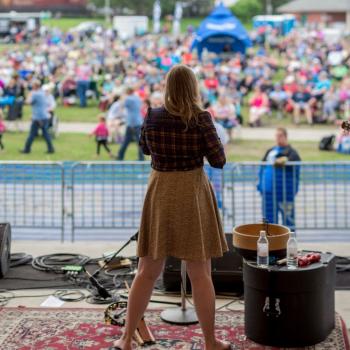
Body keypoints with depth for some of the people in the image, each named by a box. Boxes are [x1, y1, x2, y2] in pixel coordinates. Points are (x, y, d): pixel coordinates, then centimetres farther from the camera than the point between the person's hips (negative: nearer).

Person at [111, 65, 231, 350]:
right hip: (193, 195, -3)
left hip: (159, 194, 3)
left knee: (148, 271, 11)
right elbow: (218, 161, -8)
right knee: (200, 274, 6)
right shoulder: (202, 119, -11)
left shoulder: (153, 117, -1)